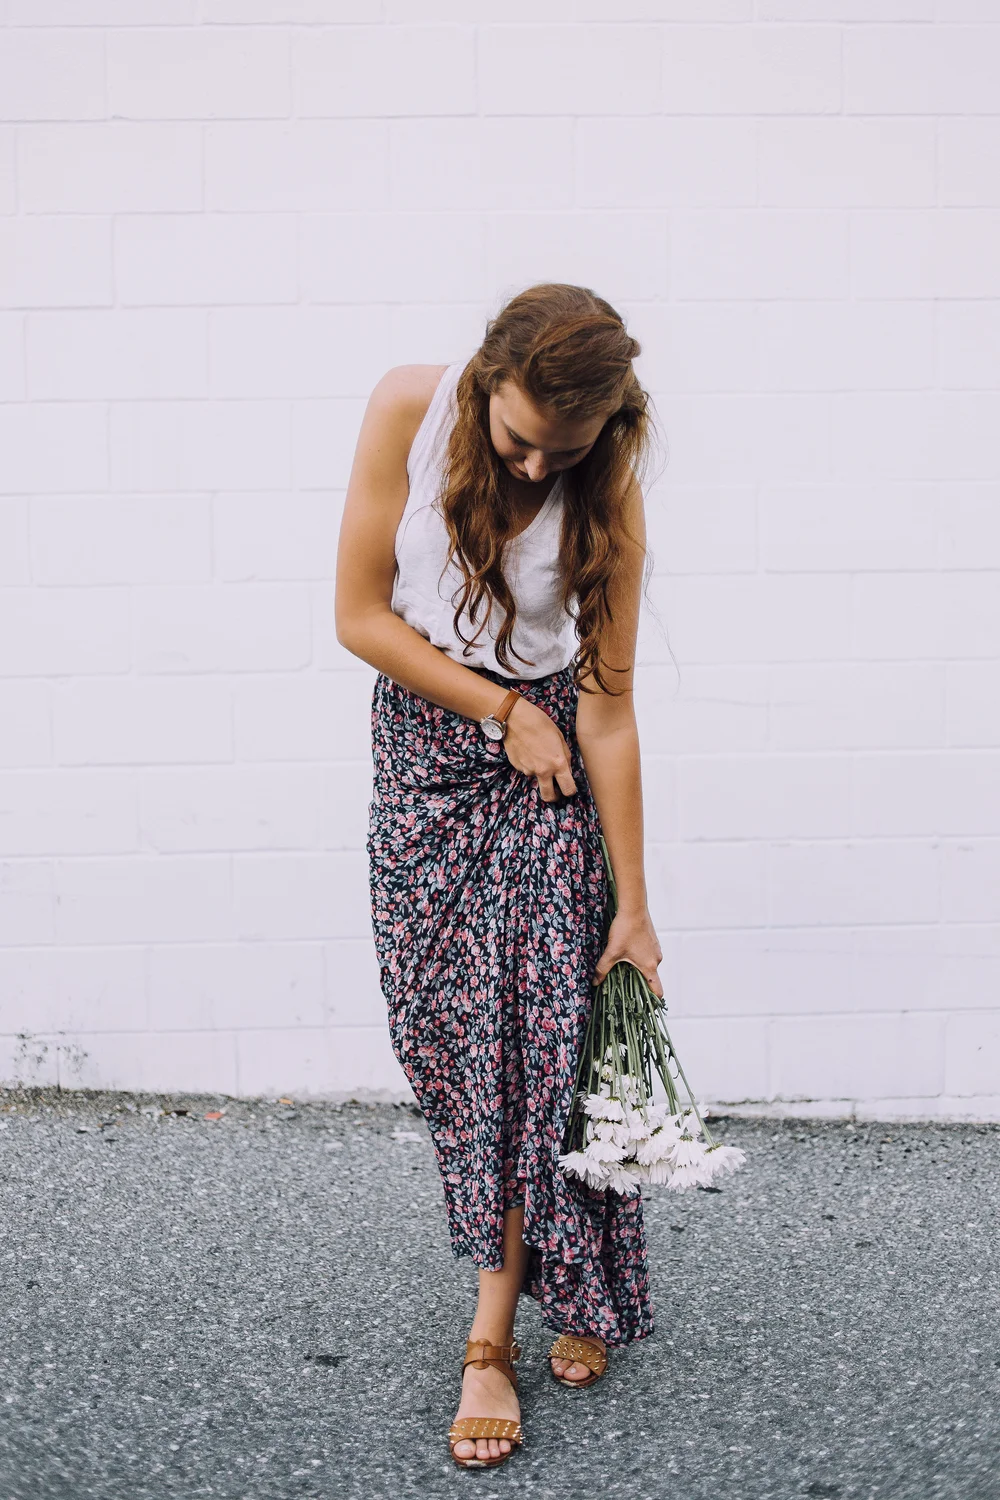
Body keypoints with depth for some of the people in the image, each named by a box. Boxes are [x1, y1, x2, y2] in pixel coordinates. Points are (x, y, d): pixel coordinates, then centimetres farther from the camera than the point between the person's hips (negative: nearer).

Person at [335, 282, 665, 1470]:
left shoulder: (606, 495, -18)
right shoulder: (409, 408, -18)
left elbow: (605, 710, -14)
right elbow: (360, 617, -12)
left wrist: (634, 907, -11)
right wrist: (504, 713, -14)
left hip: (545, 757, -1)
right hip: (423, 743, 1)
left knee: (541, 1024, -8)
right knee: (441, 1031, 1)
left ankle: (492, 1336, 3)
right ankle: (564, 1289, 22)